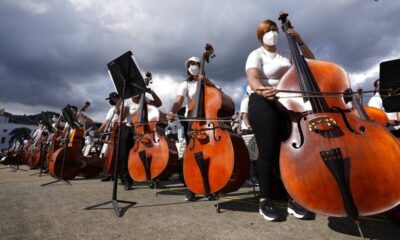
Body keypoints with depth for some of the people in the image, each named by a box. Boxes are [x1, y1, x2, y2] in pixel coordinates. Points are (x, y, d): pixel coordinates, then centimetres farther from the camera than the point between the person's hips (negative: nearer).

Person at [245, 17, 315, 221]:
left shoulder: (286, 54, 21)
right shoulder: (256, 55, 1)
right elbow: (252, 78, -17)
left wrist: (300, 42, 11)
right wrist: (261, 90, -40)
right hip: (263, 105, -5)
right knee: (268, 152, -8)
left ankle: (293, 200, 11)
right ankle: (265, 200, 4)